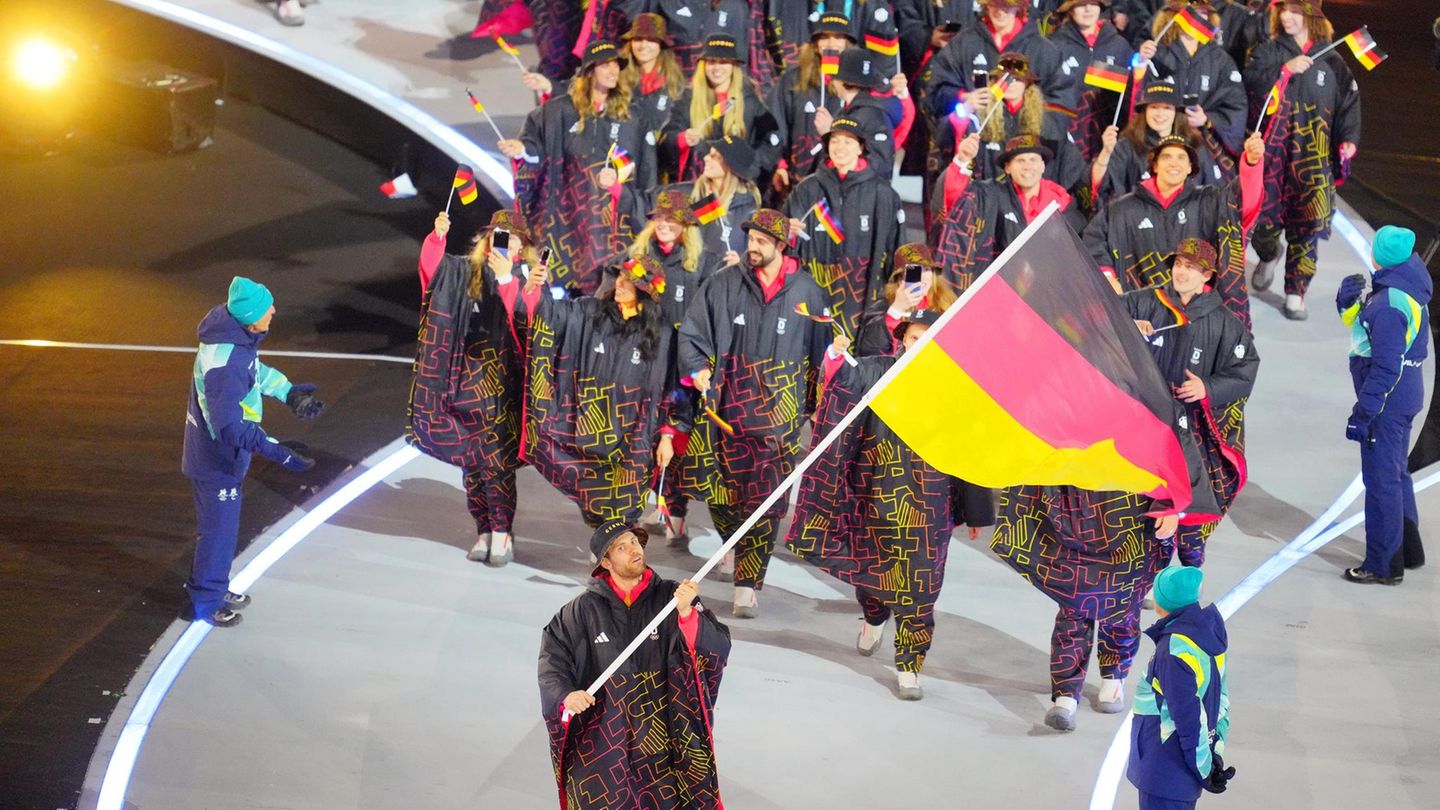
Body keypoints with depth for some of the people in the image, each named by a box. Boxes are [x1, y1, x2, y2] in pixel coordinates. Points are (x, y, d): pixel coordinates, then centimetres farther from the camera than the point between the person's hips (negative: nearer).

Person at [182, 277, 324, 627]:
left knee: (221, 524, 25)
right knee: (219, 529, 8)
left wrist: (289, 394, 19)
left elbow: (256, 371, 16)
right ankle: (205, 602, 26)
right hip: (218, 460, -9)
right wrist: (276, 451, -39)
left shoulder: (238, 339, -6)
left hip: (224, 454, 9)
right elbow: (231, 425, -35)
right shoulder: (224, 363, -36)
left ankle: (212, 587, 43)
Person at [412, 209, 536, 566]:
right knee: (471, 458, 6)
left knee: (495, 457, -8)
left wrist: (505, 279, -27)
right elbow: (432, 270, -2)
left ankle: (502, 532, 0)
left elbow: (524, 316, -16)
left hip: (501, 379, -4)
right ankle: (484, 530, 15)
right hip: (467, 376, 4)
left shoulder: (526, 275, -1)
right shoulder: (467, 270, 10)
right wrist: (437, 238, -16)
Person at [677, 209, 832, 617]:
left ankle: (747, 584, -1)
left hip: (778, 414, -1)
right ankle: (735, 543, 35)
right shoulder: (725, 284, 2)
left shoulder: (807, 292, 2)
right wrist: (698, 369, -7)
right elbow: (691, 332, 8)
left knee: (765, 500, -6)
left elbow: (823, 350, 10)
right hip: (729, 406, 1)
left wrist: (814, 405, 9)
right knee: (720, 489, 3)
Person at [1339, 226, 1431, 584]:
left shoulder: (1388, 304, -23)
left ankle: (1383, 564, 4)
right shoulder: (1409, 291, 8)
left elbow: (1385, 367, -25)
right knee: (1396, 474, 22)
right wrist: (1349, 301, -1)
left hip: (1387, 402, -10)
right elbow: (1361, 323, 19)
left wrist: (1362, 413, -22)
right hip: (1406, 397, 10)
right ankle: (1408, 550, 33)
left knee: (1381, 480, -2)